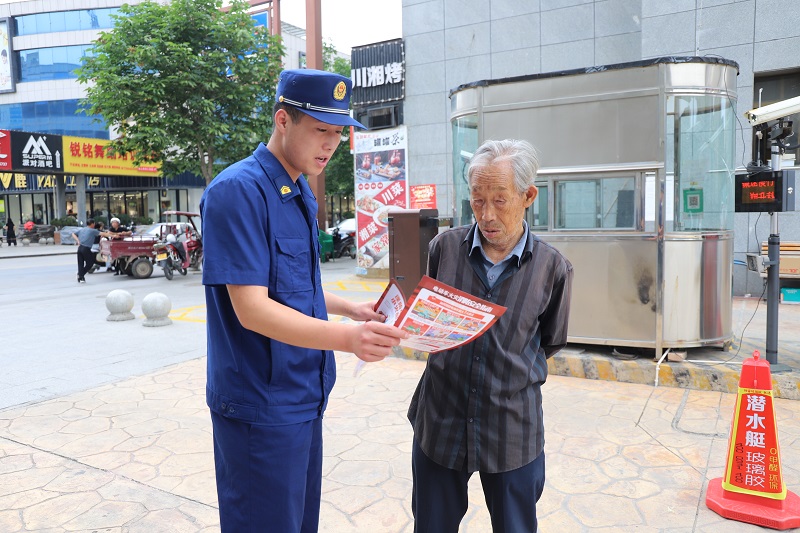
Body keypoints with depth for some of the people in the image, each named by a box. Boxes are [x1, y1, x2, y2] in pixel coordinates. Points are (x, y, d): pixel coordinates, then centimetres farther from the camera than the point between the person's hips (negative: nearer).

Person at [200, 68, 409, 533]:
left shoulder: (302, 194, 9)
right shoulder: (238, 191, -19)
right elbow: (251, 309, -25)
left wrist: (352, 309, 6)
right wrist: (346, 338, -36)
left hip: (304, 397, 8)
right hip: (262, 407, -8)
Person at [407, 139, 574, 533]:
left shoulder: (552, 269, -7)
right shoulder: (445, 246, -5)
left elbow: (550, 342, 8)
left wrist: (513, 369, 4)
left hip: (513, 430, -1)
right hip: (440, 419, 1)